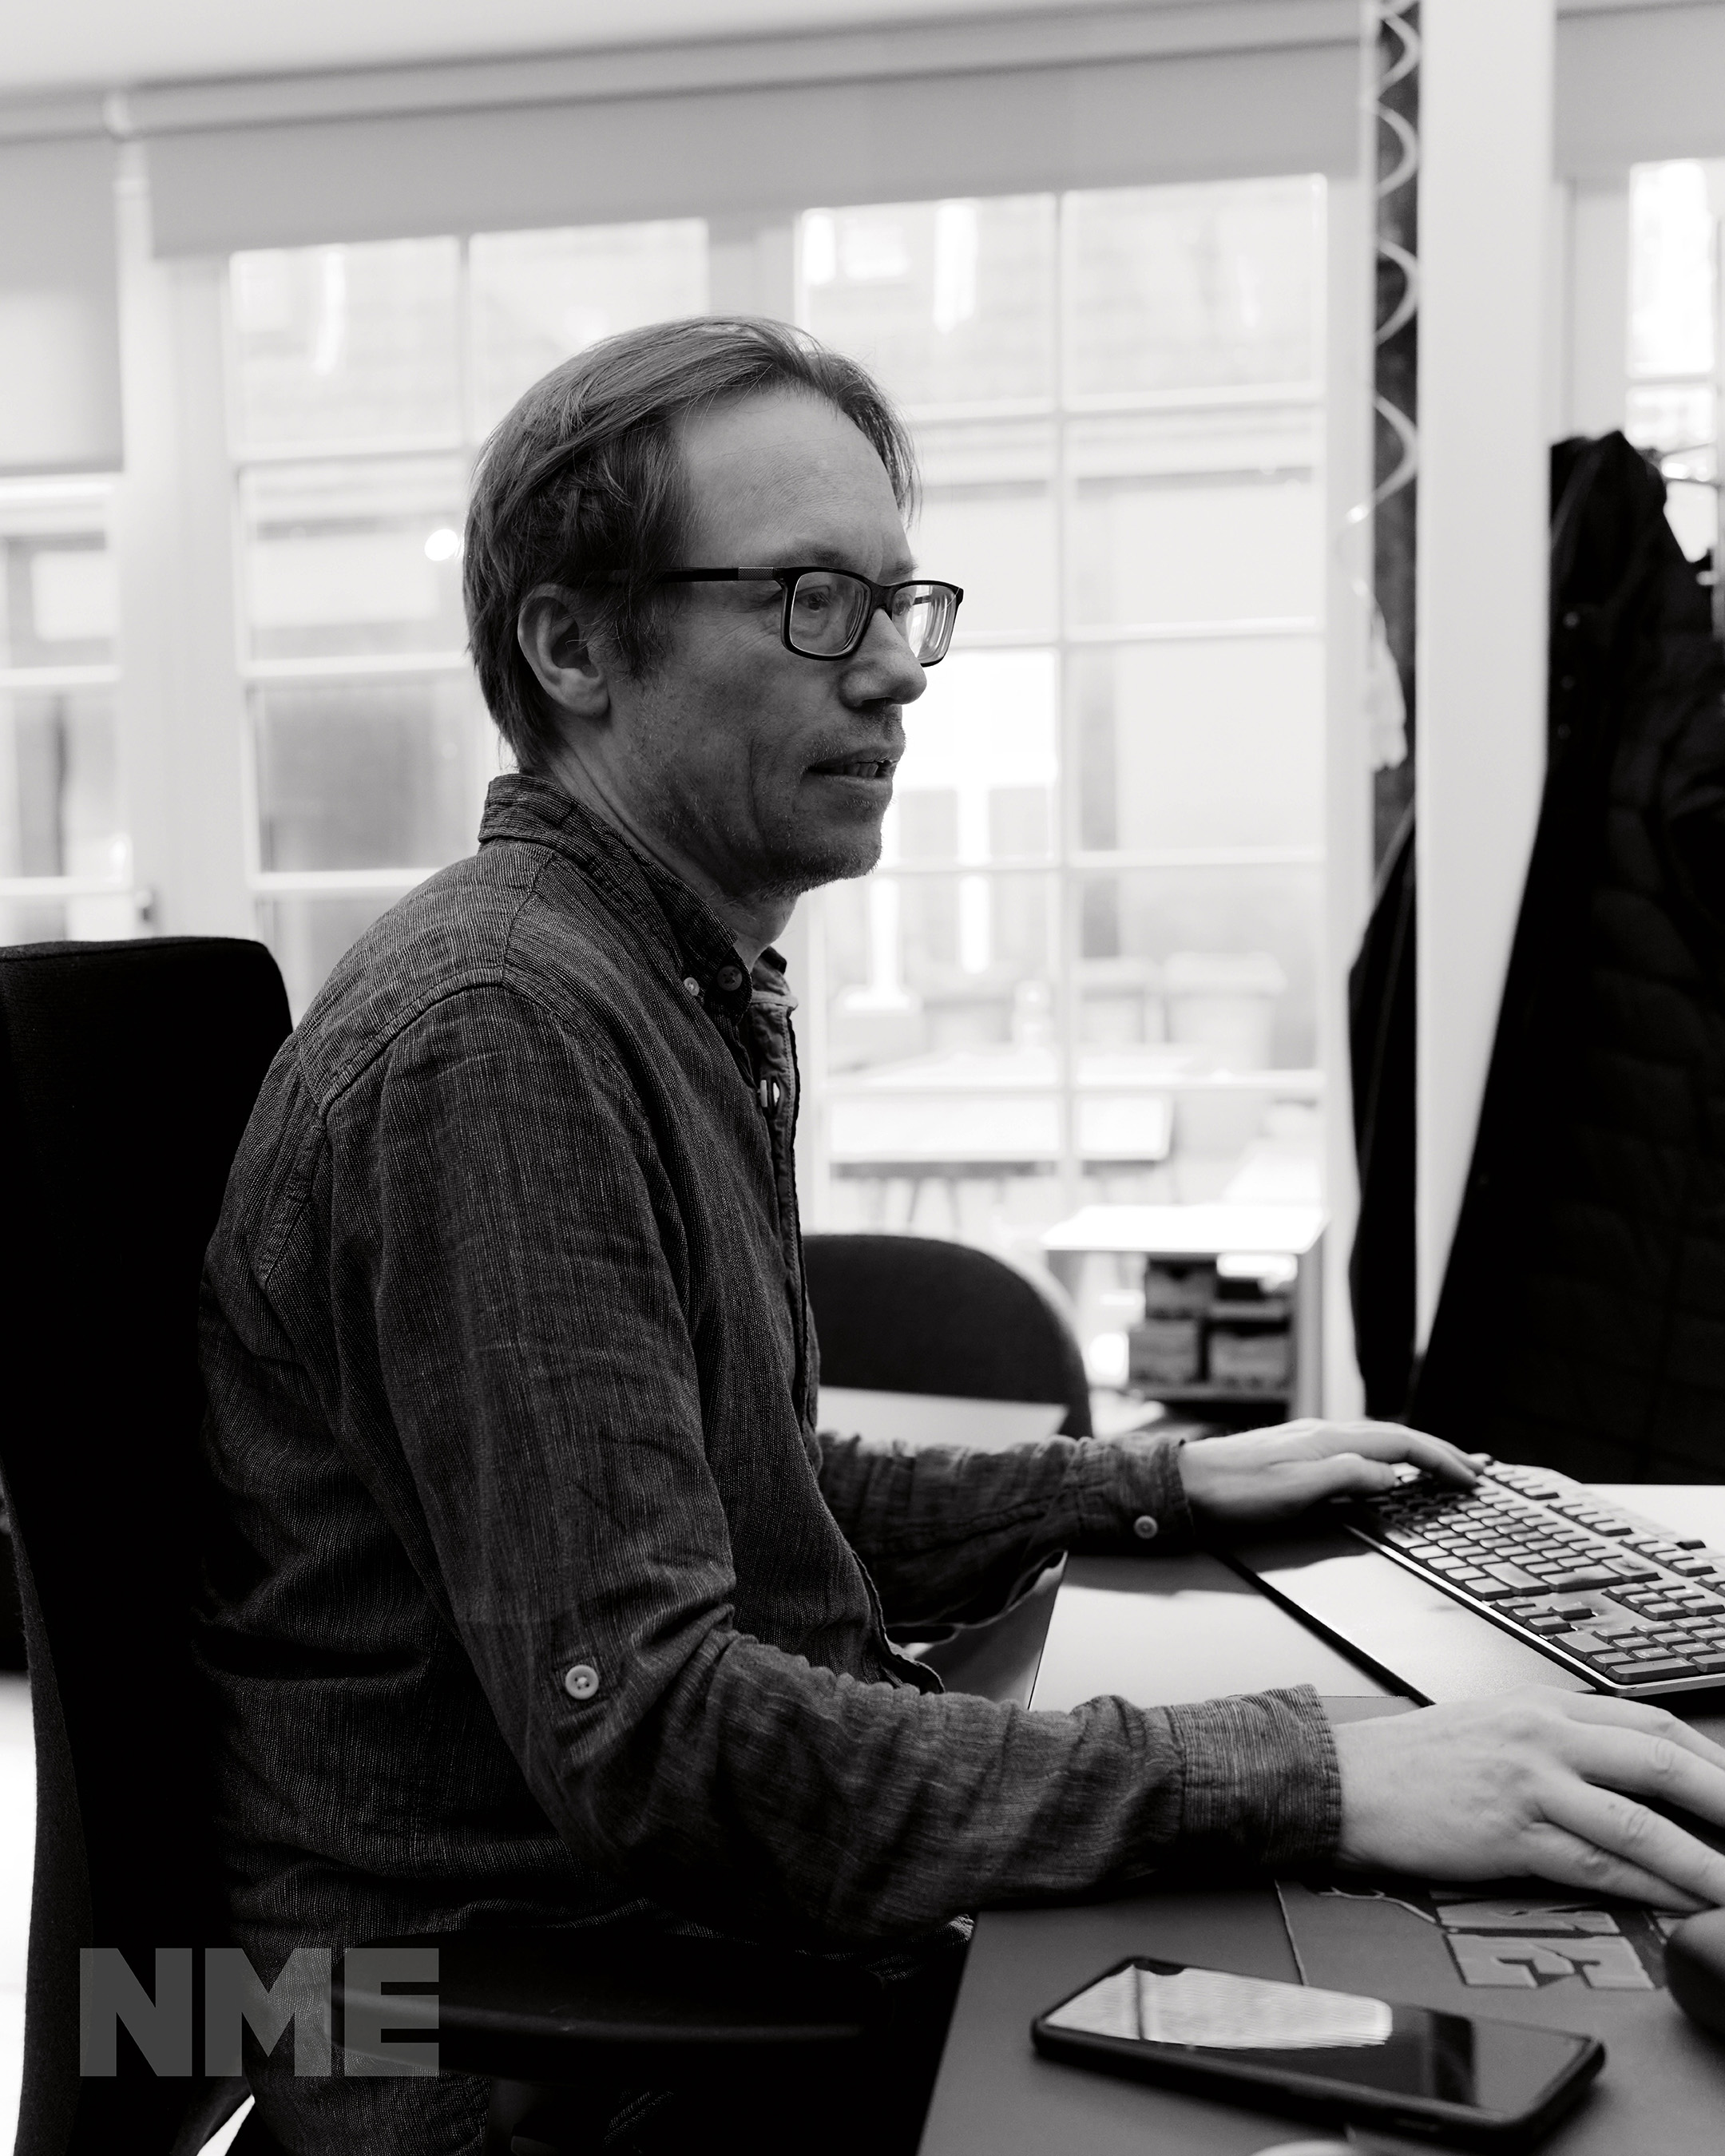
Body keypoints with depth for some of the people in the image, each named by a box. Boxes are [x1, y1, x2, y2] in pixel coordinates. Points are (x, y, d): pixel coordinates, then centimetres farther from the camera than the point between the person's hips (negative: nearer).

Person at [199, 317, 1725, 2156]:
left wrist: (1171, 1487, 14)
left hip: (726, 1920, 9)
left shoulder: (688, 999, 12)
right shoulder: (494, 1026, -21)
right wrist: (1306, 1779, -28)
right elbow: (643, 1730, -26)